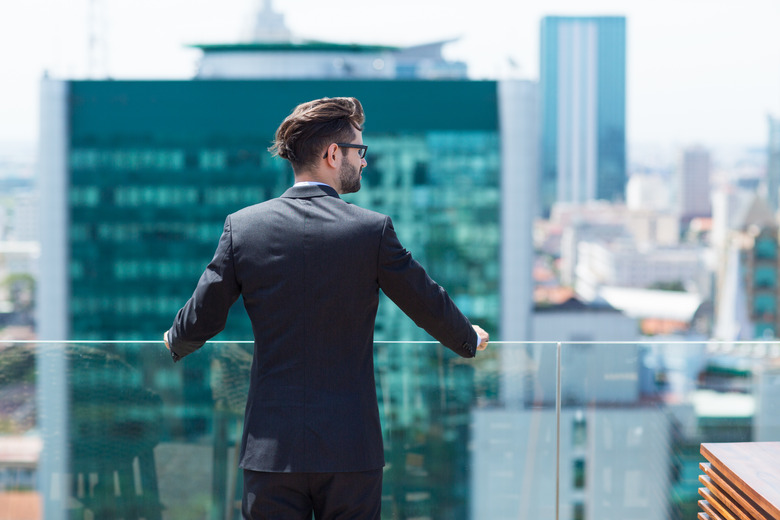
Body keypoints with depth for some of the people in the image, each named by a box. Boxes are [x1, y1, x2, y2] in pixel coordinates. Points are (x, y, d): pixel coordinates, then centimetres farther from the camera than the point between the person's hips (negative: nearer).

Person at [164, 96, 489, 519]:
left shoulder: (242, 226, 0)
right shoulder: (372, 229, -5)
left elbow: (200, 320, 5)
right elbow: (428, 305, 6)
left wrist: (175, 343, 29)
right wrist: (469, 340, 27)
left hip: (270, 448, 2)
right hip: (351, 449, -1)